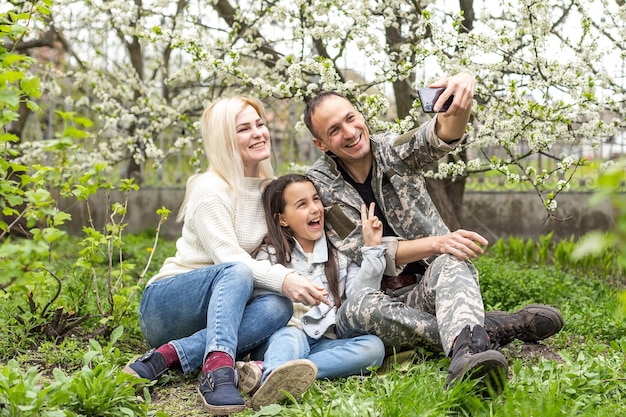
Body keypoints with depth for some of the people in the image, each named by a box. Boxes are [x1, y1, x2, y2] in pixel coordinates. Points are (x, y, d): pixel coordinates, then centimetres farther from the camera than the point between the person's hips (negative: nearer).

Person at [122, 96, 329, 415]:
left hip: (217, 310, 6)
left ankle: (169, 356, -33)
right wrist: (283, 279, -40)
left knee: (278, 306, -27)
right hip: (164, 303, -6)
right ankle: (218, 369, -52)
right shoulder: (211, 190, -15)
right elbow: (229, 258, -25)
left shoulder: (269, 188, 9)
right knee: (238, 271, -35)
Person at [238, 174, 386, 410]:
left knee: (373, 346, -26)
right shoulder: (270, 255, 14)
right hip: (283, 336, -2)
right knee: (292, 337, -34)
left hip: (326, 343, 2)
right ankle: (274, 382, -69)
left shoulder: (340, 255, 18)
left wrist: (371, 249, -4)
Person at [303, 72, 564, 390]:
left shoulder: (393, 151, 2)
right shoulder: (319, 183, -3)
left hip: (428, 286, 1)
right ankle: (490, 328, -36)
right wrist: (436, 243, -26)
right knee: (357, 311, -37)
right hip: (377, 296, 0)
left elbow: (437, 138, -22)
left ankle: (465, 352, -66)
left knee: (453, 262, -35)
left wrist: (462, 101, -47)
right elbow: (363, 252, -12)